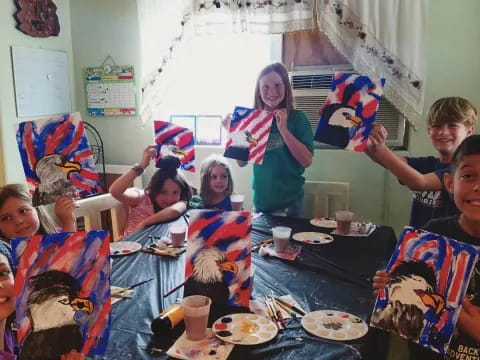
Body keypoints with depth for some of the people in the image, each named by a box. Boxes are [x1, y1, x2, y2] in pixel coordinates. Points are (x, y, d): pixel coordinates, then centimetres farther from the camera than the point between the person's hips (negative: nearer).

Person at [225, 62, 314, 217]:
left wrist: (283, 129, -21)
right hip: (261, 200, 2)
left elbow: (307, 161, -15)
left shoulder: (297, 118, -7)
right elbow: (242, 162, 4)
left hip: (290, 200, -2)